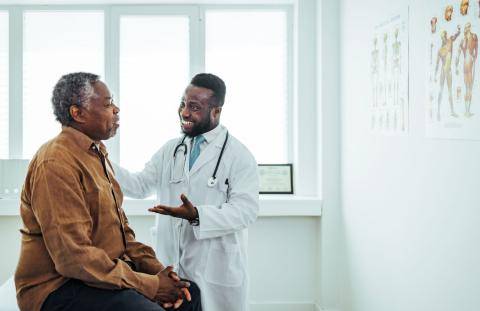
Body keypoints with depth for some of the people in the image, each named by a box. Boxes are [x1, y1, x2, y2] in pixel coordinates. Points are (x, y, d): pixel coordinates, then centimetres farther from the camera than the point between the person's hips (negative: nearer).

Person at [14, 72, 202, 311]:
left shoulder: (97, 154, 14)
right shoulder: (56, 164, -19)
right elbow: (74, 257, -24)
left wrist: (154, 267, 1)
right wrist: (149, 285, -19)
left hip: (107, 271, 9)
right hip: (60, 287, -9)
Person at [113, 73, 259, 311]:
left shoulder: (239, 156, -7)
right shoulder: (170, 150, 10)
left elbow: (245, 210, -14)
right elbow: (140, 185, 7)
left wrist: (197, 215, -26)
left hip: (216, 269, -4)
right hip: (172, 264, 4)